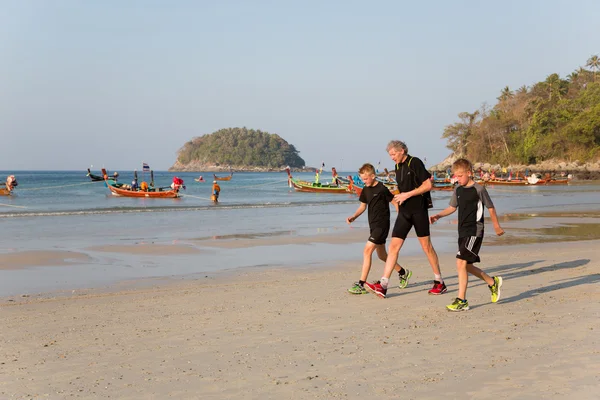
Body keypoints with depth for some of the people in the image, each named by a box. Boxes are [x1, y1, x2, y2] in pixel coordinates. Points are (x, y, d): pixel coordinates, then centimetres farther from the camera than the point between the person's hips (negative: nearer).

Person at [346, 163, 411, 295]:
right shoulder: (365, 190, 8)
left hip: (382, 225, -9)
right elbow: (363, 206, 18)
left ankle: (361, 285, -18)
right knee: (382, 255, 17)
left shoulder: (382, 189, -14)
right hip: (373, 225, 9)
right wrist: (353, 217, 2)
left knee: (367, 251, -18)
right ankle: (403, 273, 38)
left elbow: (395, 203, -9)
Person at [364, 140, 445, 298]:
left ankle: (439, 283, 13)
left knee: (426, 246, -1)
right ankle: (383, 285, -5)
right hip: (404, 211, 7)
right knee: (394, 246, -1)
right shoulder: (398, 167, 14)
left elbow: (428, 185, -13)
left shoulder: (415, 163, -8)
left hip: (419, 210, -7)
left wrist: (407, 194, -15)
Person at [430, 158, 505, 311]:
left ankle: (461, 301, -12)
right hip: (463, 232, 8)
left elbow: (490, 207, 0)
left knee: (461, 263, -17)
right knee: (467, 266, 13)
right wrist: (438, 215, 2)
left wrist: (497, 226, 9)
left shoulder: (479, 189, -9)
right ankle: (493, 282, 35)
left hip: (474, 232, -8)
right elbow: (452, 207, 18)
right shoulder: (458, 189, 10)